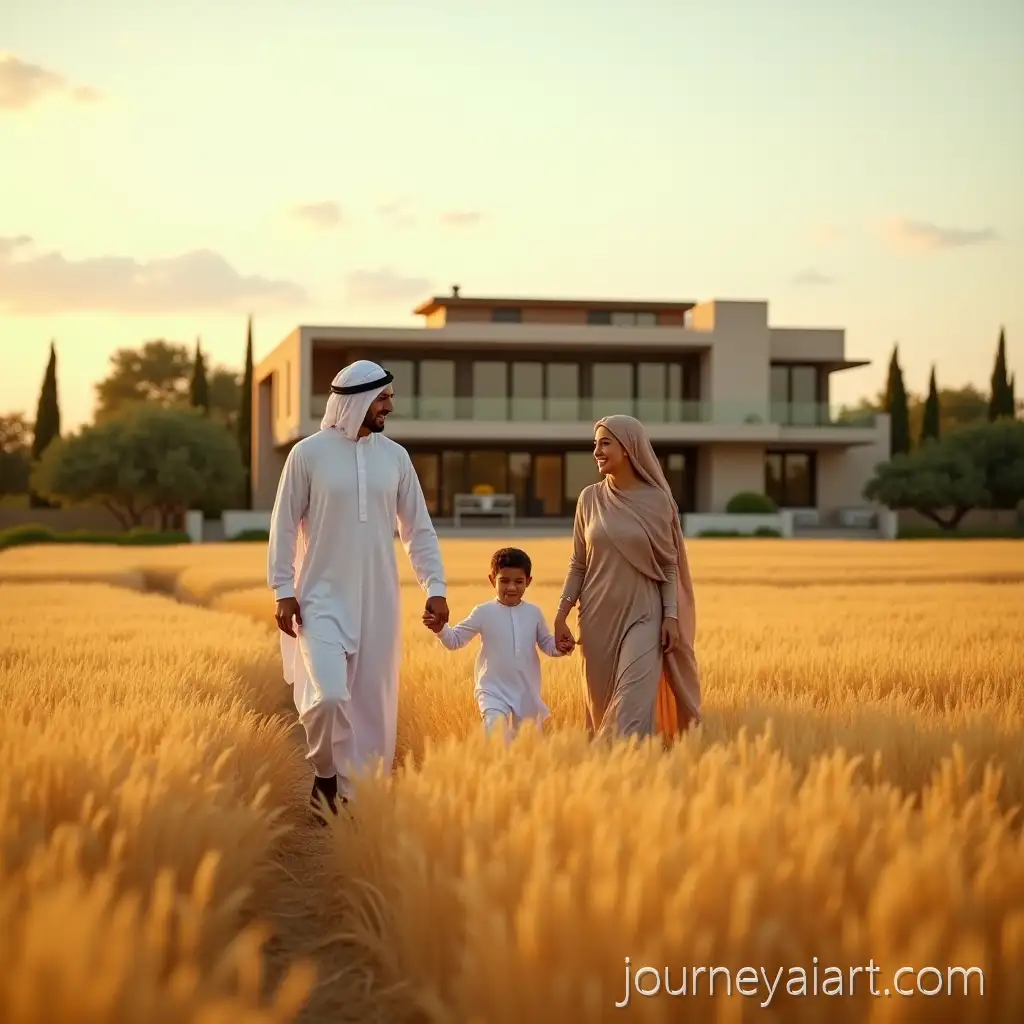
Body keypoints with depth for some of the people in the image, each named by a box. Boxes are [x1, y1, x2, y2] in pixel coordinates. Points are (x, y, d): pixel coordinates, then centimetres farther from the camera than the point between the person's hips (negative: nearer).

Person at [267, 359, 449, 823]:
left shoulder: (395, 456, 5)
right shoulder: (309, 453, -5)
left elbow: (418, 528, 11)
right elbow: (284, 526, -1)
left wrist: (435, 586, 3)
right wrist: (283, 590, -7)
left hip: (378, 601, 4)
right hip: (322, 598, -4)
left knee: (373, 703, 5)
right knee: (328, 695, -18)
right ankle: (325, 775, 9)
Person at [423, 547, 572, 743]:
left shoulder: (534, 613, 0)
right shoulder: (484, 613, -6)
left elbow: (546, 643, 11)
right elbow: (455, 640, -5)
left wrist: (558, 647, -11)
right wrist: (440, 629, -25)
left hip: (527, 694, 3)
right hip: (493, 691, -3)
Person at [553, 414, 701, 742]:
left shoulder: (657, 500, -3)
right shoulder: (590, 498, 3)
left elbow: (669, 565, 1)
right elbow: (578, 563, 7)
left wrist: (671, 616, -6)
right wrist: (561, 614, -1)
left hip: (643, 616, -3)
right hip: (598, 617, 3)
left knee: (633, 707, -13)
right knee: (602, 703, 9)